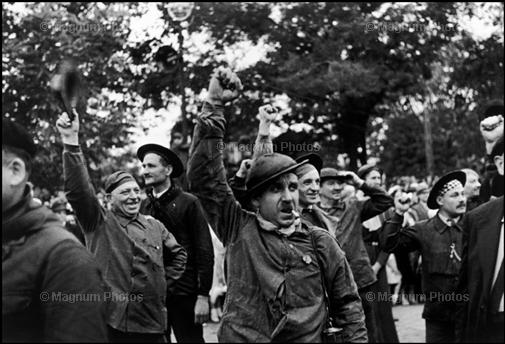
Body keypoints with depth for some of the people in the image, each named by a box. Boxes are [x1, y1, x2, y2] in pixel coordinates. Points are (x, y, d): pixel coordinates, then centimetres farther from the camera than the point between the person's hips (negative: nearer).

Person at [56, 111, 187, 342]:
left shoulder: (155, 226, 16)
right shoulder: (99, 222, 1)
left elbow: (178, 255, 29)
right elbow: (78, 189, -13)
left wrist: (164, 283, 13)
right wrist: (71, 143, -23)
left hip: (153, 325, 5)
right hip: (110, 322, -5)